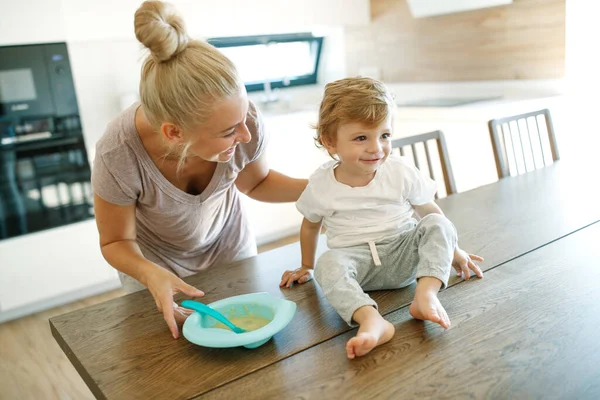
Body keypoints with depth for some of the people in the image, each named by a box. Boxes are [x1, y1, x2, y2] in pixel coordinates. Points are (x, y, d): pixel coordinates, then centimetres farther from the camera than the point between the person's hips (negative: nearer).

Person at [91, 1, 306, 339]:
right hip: (156, 264, -2)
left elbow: (255, 183, -8)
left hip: (228, 248, 2)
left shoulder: (244, 122, -31)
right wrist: (151, 275, -40)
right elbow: (116, 242, -19)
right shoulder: (118, 155, -37)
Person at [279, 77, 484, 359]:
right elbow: (310, 225, 13)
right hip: (356, 260, -1)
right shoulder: (320, 184, -5)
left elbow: (430, 212, 7)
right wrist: (306, 267, 20)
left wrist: (452, 250, 10)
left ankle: (426, 294, -36)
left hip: (404, 255, 1)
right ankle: (371, 321, -52)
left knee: (438, 225, -22)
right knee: (328, 264, -33)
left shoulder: (401, 172, -5)